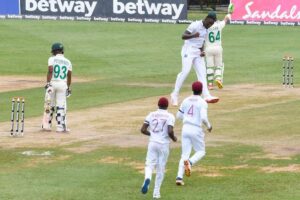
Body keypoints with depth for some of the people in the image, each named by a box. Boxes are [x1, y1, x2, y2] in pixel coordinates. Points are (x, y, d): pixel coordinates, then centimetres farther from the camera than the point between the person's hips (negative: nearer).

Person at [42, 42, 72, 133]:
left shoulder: (52, 59, -2)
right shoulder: (67, 62, 9)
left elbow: (50, 70, -15)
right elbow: (69, 76, 8)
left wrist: (48, 83, -17)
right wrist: (68, 87, 17)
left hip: (52, 82, -1)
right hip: (63, 84, 2)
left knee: (50, 105, 9)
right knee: (61, 106, 2)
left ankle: (47, 125, 13)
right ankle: (60, 127, -3)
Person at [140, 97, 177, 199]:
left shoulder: (151, 115, 5)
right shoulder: (170, 116, -4)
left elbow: (143, 130, 1)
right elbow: (170, 131, -17)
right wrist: (174, 138, 4)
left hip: (152, 143, 2)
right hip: (164, 144, -2)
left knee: (150, 164, 4)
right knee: (161, 168, 9)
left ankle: (147, 178, -30)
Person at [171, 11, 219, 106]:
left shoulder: (206, 29, 13)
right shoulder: (195, 25, -12)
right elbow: (183, 36, -18)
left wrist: (202, 51, 2)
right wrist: (193, 35, -37)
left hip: (198, 52, 8)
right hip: (188, 50, -8)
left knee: (202, 73, 0)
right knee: (185, 71, -17)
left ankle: (206, 96, -4)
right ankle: (175, 94, -11)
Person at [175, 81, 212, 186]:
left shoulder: (186, 101, 8)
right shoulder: (202, 102, -8)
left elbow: (179, 115, 13)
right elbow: (203, 118, -19)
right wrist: (209, 126, 0)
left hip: (185, 129, 4)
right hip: (196, 129, -4)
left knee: (185, 154, 7)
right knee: (201, 152, 15)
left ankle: (179, 177, -10)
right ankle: (190, 162, -18)